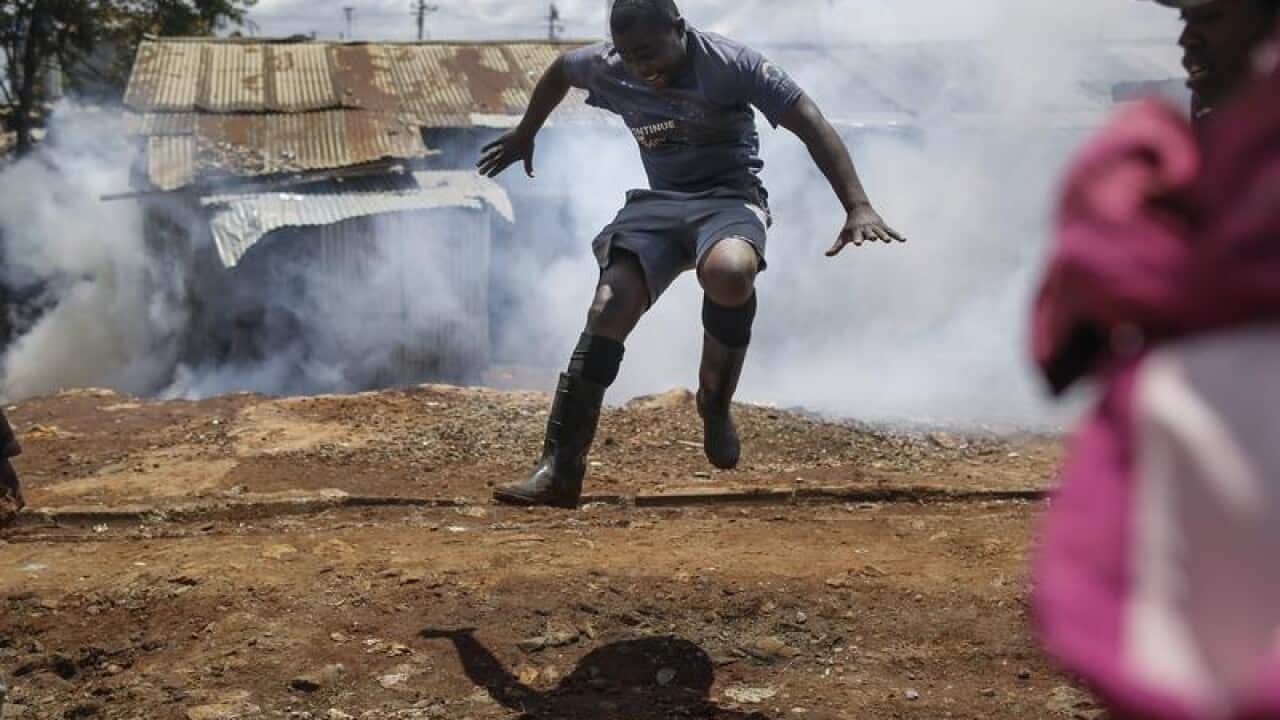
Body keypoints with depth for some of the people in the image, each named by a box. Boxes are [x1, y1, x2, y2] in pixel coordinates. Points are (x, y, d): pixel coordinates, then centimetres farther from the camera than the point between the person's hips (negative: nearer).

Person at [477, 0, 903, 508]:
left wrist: (858, 207, -30)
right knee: (609, 309, -20)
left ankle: (715, 405, -12)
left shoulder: (731, 64, -15)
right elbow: (560, 69, 22)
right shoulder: (608, 68, -2)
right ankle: (560, 471, -19)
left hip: (730, 196, -4)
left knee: (729, 272, -40)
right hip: (658, 201, 4)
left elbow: (812, 125, -19)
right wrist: (524, 135, 33)